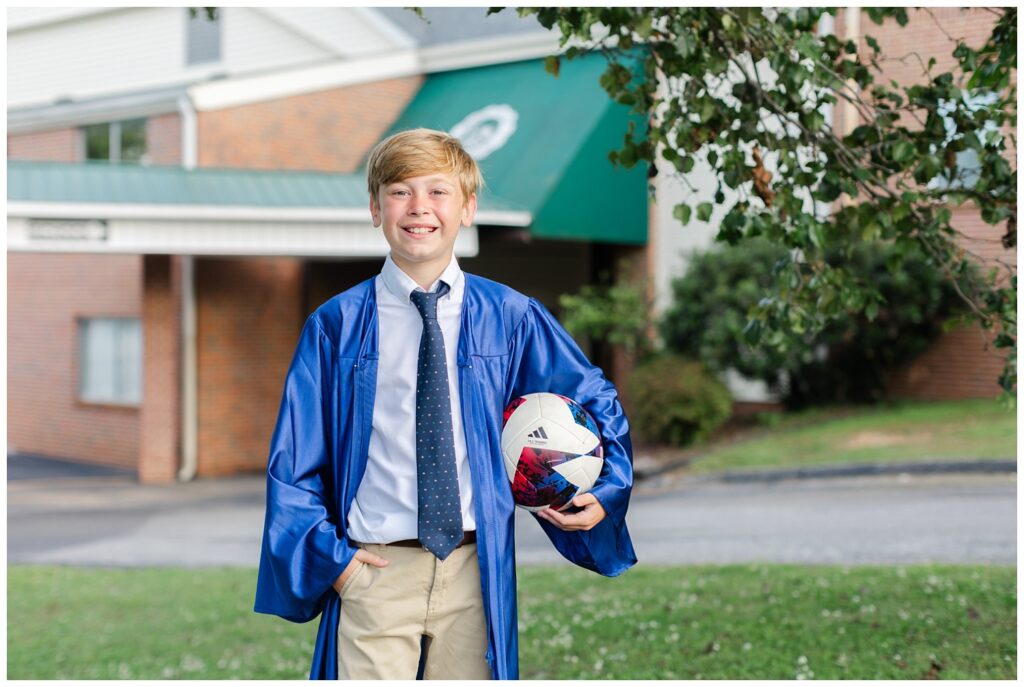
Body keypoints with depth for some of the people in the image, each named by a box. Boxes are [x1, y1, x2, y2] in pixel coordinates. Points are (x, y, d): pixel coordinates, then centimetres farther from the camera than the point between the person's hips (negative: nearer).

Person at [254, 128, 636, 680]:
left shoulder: (511, 318, 2)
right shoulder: (338, 324, -1)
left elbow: (594, 399, 16)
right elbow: (293, 459, 4)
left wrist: (606, 491, 2)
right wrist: (327, 554, -4)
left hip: (475, 569, 1)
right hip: (375, 568, -1)